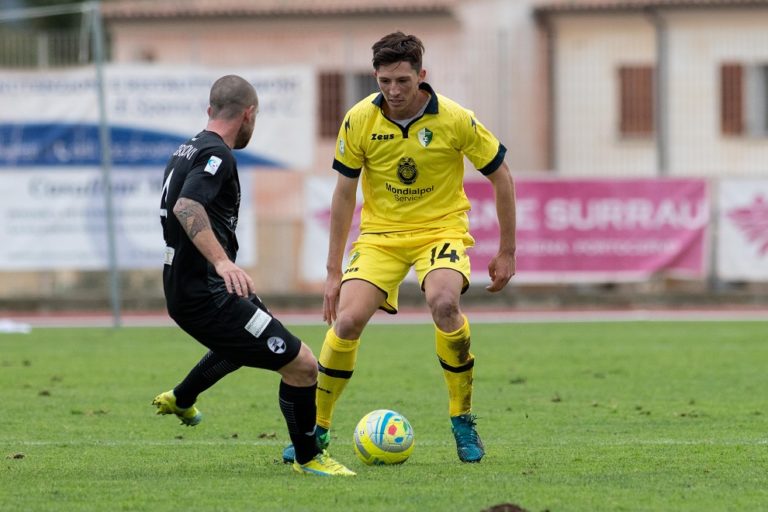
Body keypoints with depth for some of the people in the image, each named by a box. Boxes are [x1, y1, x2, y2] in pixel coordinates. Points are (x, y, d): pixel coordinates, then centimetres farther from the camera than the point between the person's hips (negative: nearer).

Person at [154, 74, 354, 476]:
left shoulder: (186, 151, 15)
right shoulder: (217, 154, -16)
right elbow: (187, 206, -32)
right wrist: (222, 261, -40)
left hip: (184, 289, 11)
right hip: (208, 296, -11)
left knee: (247, 344, 40)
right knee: (302, 366, -10)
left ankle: (180, 399, 55)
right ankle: (307, 458, 6)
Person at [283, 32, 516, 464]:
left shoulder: (455, 120, -15)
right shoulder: (359, 121, -10)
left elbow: (501, 176, -2)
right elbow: (344, 193, 2)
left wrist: (507, 253, 1)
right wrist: (334, 271, 3)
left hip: (441, 229, -2)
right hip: (380, 231, 2)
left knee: (444, 303, -32)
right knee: (347, 320, -19)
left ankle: (463, 419, -11)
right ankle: (317, 428, 3)